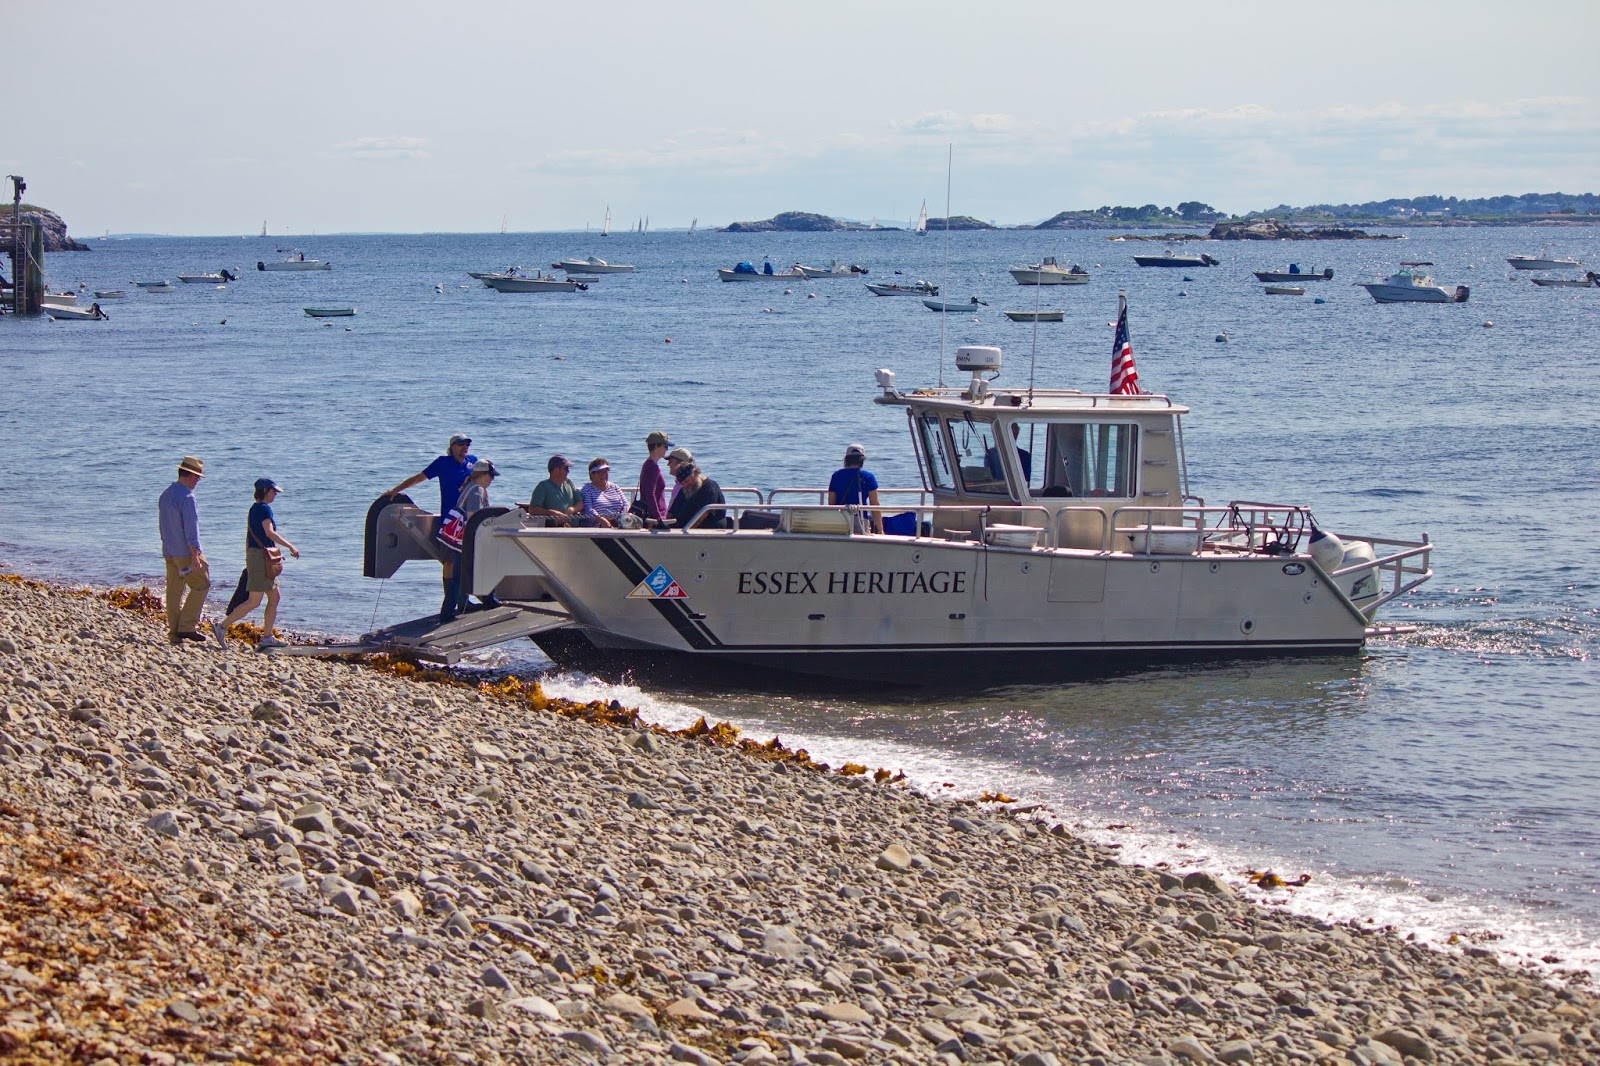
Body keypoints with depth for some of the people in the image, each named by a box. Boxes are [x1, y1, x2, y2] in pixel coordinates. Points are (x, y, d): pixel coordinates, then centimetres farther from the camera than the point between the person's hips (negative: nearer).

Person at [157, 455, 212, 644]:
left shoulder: (165, 495, 12)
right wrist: (195, 555, -21)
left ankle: (174, 633, 9)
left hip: (168, 552, 8)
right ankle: (187, 626, -3)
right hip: (186, 552, -8)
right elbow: (191, 528, -20)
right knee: (201, 585, 3)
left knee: (174, 592, 9)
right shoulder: (186, 497, -16)